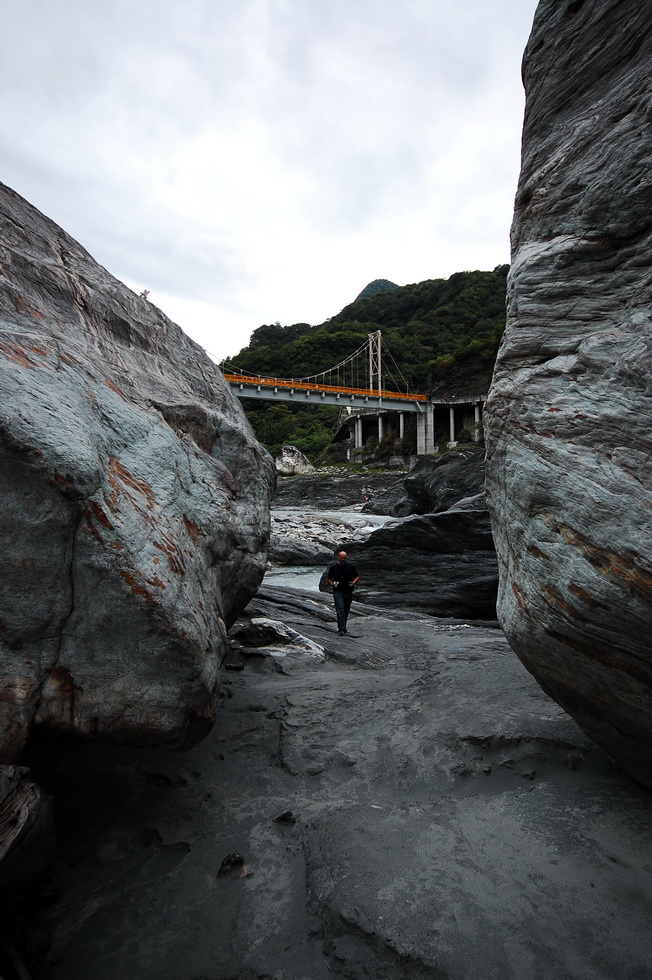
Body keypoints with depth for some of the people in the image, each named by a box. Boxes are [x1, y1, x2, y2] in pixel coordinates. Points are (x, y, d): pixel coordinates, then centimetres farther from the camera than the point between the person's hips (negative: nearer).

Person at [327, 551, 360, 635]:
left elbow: (357, 577, 9)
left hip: (348, 592, 2)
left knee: (346, 610, 11)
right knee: (340, 610, -13)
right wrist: (332, 584, -12)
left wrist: (353, 582, -11)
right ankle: (341, 629, -15)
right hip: (338, 592, -2)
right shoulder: (333, 567, 0)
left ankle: (343, 626, 28)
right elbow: (328, 578, 8)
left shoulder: (351, 566, 2)